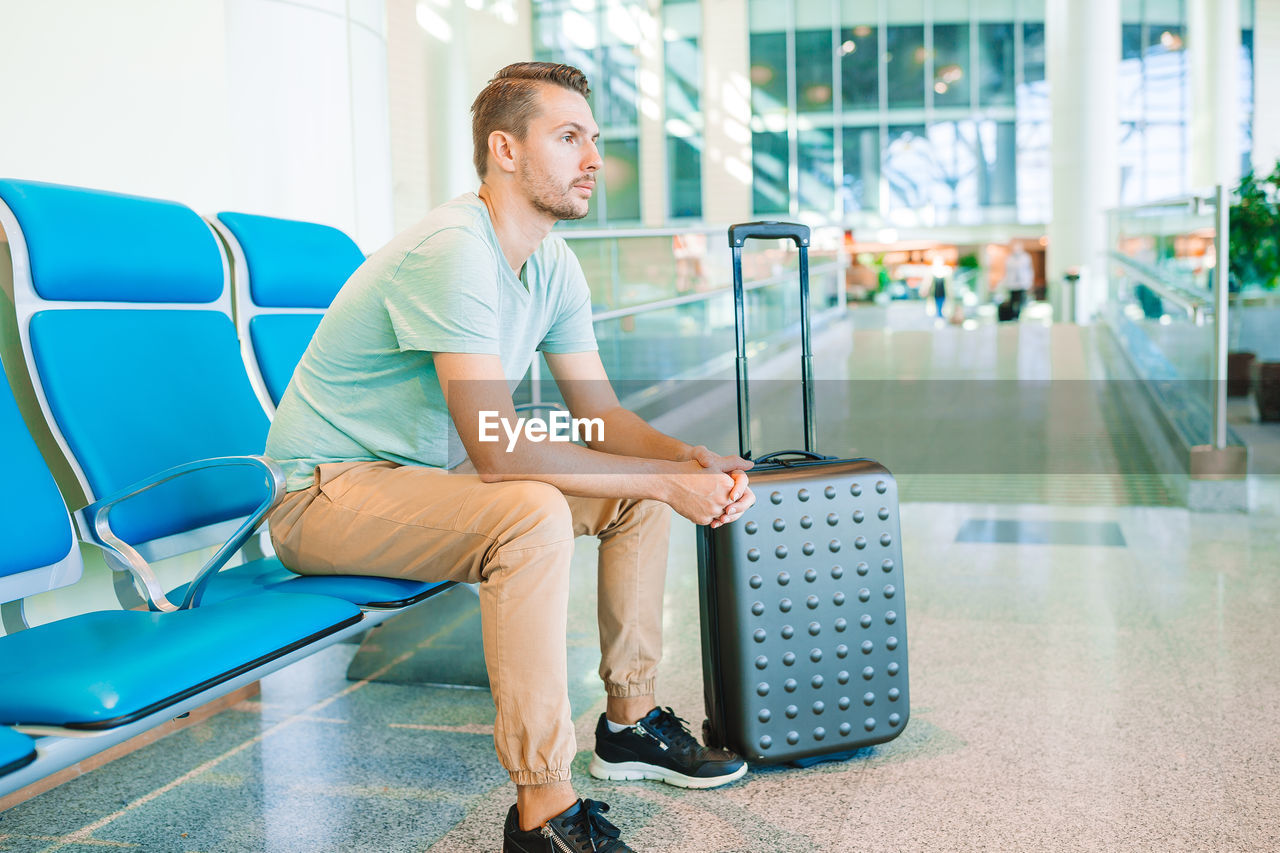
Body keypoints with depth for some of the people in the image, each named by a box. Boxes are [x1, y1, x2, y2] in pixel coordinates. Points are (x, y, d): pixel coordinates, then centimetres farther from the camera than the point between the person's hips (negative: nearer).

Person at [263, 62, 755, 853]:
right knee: (534, 513, -34)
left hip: (432, 471, 9)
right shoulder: (453, 252, -27)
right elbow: (498, 450, -32)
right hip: (326, 493, -9)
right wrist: (667, 481, -27)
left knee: (639, 493, 2)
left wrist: (688, 459, -15)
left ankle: (629, 720, 13)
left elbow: (601, 413, 5)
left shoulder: (554, 263, 3)